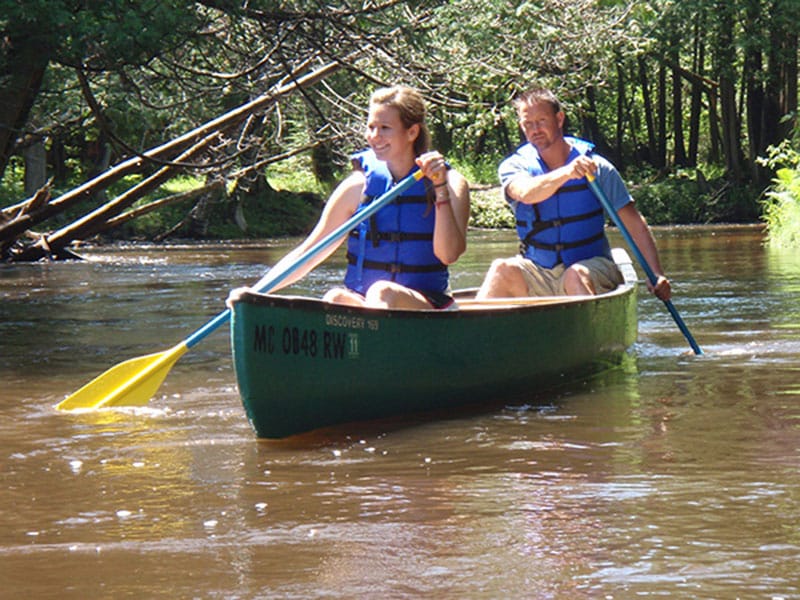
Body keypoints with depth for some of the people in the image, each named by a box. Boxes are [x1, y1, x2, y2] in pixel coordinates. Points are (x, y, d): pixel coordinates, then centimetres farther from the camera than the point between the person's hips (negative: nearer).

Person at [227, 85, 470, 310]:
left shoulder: (452, 184, 2)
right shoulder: (359, 186, 5)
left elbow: (448, 254, -10)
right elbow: (308, 252, 5)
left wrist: (440, 189, -16)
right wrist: (254, 292, -6)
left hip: (427, 307, -2)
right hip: (361, 304, 2)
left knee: (382, 292, -34)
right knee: (336, 299, -31)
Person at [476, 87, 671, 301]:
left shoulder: (596, 167, -1)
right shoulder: (515, 166, 1)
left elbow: (634, 223, -2)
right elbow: (526, 193, -23)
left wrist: (657, 275, -13)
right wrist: (566, 173, -42)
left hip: (591, 268, -1)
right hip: (538, 272, 1)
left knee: (575, 275, -35)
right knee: (503, 269, -28)